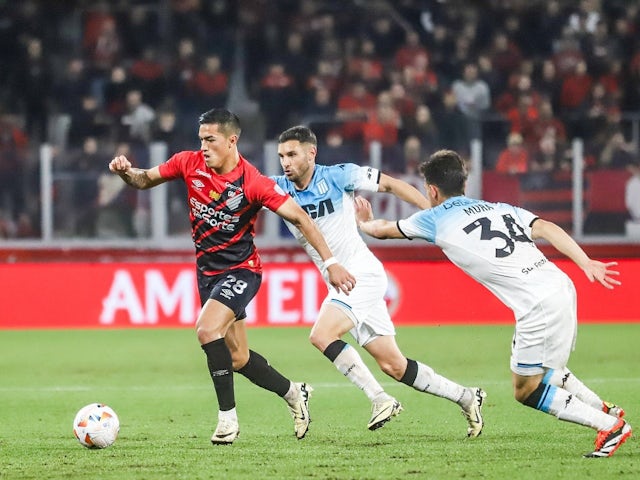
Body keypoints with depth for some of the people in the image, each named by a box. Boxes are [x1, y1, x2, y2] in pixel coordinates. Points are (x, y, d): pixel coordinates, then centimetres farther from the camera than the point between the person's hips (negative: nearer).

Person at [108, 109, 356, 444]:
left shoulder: (253, 183, -20)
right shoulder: (190, 163, -6)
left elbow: (300, 218, -16)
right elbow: (146, 180, 7)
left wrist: (330, 262, -20)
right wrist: (126, 171, -16)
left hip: (241, 269, -6)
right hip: (208, 270, 6)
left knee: (207, 329, -28)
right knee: (237, 358, 11)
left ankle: (227, 416, -17)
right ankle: (293, 394, 36)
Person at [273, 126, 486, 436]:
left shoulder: (338, 176, -9)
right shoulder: (280, 188, 3)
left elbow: (390, 184, -2)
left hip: (362, 274, -6)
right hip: (340, 282, 6)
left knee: (322, 335, -25)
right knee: (393, 366, 6)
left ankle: (380, 399, -19)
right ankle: (466, 398, 18)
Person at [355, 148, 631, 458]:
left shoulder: (435, 220, 7)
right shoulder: (500, 208, 21)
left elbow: (383, 230, 25)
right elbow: (546, 228, 5)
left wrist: (364, 222, 46)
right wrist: (586, 263, -3)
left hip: (539, 305, -8)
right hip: (560, 285, 8)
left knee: (526, 391, 4)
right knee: (540, 371, 27)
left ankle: (610, 425, -1)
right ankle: (606, 410, 23)